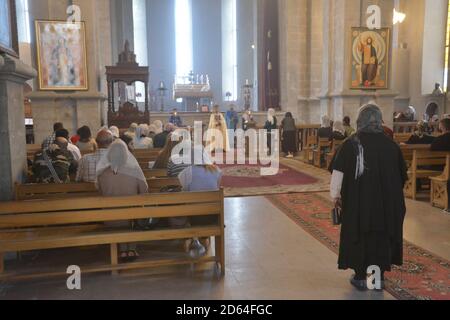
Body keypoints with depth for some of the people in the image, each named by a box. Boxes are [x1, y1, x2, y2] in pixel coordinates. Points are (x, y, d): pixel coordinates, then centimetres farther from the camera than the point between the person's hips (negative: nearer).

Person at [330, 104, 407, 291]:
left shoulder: (351, 144, -10)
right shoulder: (391, 145, -3)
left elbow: (338, 172, -10)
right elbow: (402, 175, 5)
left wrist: (335, 195, 1)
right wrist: (393, 193, 19)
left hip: (358, 202, -2)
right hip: (386, 202, 2)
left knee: (359, 236, 11)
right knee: (382, 236, 15)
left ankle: (360, 277, 19)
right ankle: (379, 276, 23)